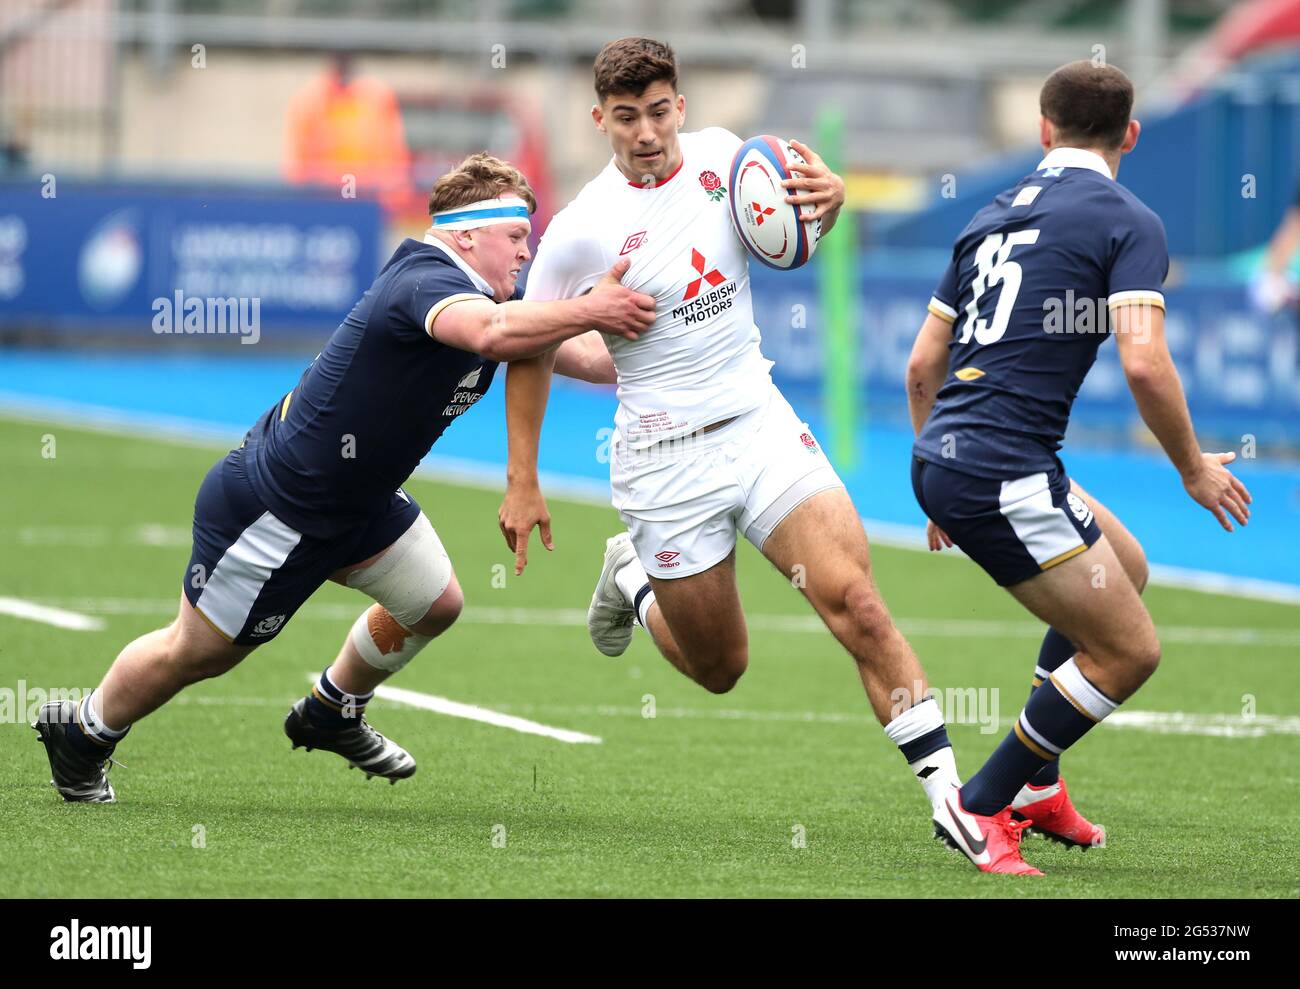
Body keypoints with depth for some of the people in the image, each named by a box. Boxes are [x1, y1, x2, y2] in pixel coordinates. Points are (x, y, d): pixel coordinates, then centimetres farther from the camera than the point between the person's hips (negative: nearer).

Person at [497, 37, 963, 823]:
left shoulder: (719, 154, 0)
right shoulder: (580, 232, -11)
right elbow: (530, 349, 1)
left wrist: (830, 197, -5)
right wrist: (522, 484, 1)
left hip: (762, 425, 3)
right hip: (666, 458, -3)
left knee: (855, 600, -16)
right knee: (720, 670, 8)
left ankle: (947, 791, -15)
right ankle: (633, 579, 40)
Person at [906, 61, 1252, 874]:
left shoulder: (994, 216, 17)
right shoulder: (1128, 222, -5)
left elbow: (922, 364, 20)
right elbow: (1144, 362, -18)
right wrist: (1194, 469, -3)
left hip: (945, 461, 8)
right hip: (1006, 472, -8)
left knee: (1126, 565, 27)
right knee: (1129, 651, 1)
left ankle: (1037, 785, 28)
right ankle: (980, 808, 3)